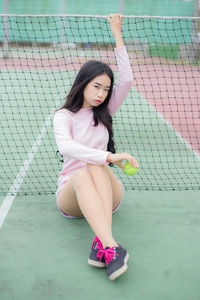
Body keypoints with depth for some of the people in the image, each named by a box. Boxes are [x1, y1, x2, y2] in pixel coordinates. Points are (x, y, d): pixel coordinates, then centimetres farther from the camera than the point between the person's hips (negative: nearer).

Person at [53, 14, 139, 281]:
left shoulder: (104, 112, 11)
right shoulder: (63, 116, -1)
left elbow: (126, 81, -3)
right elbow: (65, 146, -23)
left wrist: (118, 36, -6)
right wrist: (110, 156, -36)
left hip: (107, 192, 2)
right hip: (71, 193, -2)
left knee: (97, 168, -32)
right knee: (82, 174, -37)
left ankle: (101, 244, -47)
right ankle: (112, 247, -53)